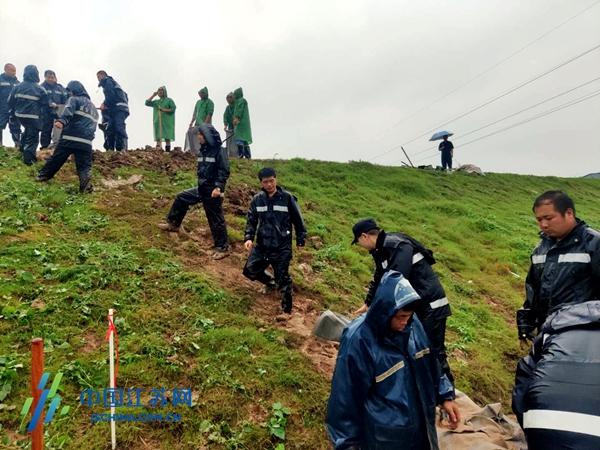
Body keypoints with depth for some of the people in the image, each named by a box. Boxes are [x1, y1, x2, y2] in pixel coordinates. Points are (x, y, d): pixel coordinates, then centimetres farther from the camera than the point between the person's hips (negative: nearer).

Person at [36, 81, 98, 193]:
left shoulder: (74, 99, 6)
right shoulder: (93, 108, 27)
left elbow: (68, 111, -17)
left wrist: (61, 121, -34)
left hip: (70, 137, -4)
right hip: (86, 142, 4)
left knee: (56, 159, 11)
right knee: (85, 165, -1)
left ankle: (43, 175, 25)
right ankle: (86, 186, -25)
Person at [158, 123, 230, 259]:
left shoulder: (218, 151, -15)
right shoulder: (202, 151, 10)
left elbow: (224, 171, -20)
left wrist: (218, 187, -28)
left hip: (213, 191, -8)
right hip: (201, 189, 8)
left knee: (216, 220, -2)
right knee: (181, 198, 15)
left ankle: (223, 248, 10)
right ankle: (173, 224, 33)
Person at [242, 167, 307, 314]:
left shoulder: (287, 198, -9)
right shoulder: (257, 199, 0)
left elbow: (298, 220, 0)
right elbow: (251, 221, 6)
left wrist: (300, 240, 4)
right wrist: (248, 238, -8)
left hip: (282, 247, -4)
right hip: (262, 245, 4)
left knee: (282, 278, 1)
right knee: (250, 270, 8)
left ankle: (287, 309, 20)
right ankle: (271, 283, 37)